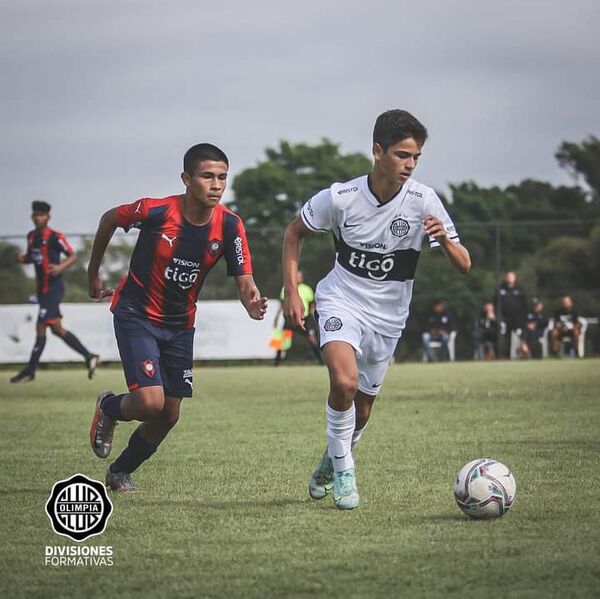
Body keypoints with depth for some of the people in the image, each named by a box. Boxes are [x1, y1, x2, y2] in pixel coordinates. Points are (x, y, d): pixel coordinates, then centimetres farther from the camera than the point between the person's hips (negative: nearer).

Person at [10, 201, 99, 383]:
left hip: (53, 287, -9)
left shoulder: (55, 237, -10)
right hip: (42, 288, 9)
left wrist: (60, 267, -26)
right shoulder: (31, 236, 12)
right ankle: (89, 356, 17)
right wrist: (22, 258, 3)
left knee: (41, 328, -9)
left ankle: (30, 371, -4)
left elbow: (73, 256, -8)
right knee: (57, 329, 10)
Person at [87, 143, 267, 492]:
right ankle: (108, 408, 16)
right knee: (150, 402, -21)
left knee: (169, 415, 8)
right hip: (136, 314, -4)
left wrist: (254, 304, -40)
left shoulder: (230, 225, -14)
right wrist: (94, 274, 7)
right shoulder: (155, 211, -22)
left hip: (180, 324, 5)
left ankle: (121, 472, 34)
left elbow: (244, 282, -16)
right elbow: (109, 220, -3)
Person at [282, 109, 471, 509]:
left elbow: (464, 266, -13)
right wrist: (291, 291, -4)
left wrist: (444, 240, -34)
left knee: (361, 409, 12)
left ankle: (331, 464, 42)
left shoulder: (423, 200, -14)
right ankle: (344, 471, -8)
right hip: (341, 301, -2)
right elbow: (295, 232, 3)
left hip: (388, 316, 2)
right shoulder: (341, 198, -16)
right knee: (345, 381, -28)